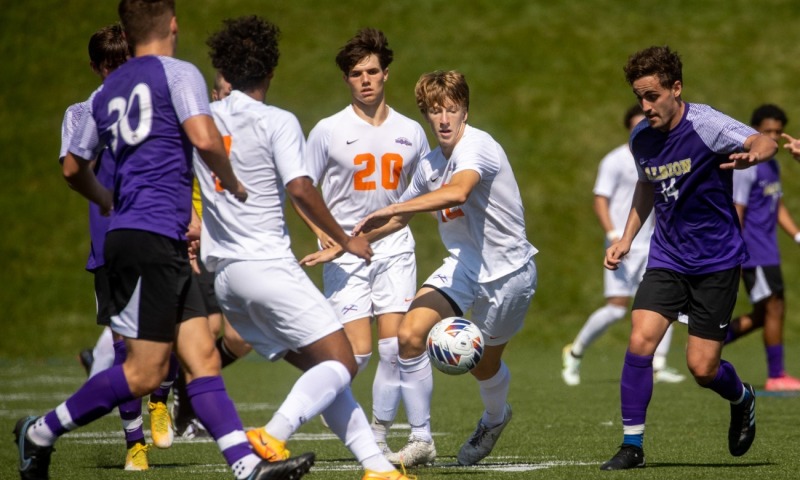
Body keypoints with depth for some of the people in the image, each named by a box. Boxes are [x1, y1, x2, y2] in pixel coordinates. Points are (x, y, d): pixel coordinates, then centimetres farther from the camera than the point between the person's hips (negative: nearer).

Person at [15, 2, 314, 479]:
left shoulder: (108, 90, 18)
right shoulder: (178, 73, -3)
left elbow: (73, 167, 25)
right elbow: (204, 138, -18)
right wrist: (233, 185, 0)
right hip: (153, 237, -9)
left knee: (203, 356, 1)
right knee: (145, 372, -7)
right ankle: (40, 432, 0)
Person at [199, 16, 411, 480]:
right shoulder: (277, 122, -7)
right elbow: (300, 189, -16)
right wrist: (345, 240, -6)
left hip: (223, 272, 8)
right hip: (268, 264, -8)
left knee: (318, 368, 10)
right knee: (341, 363, -7)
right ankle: (272, 437, -28)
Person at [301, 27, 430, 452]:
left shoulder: (410, 132, 7)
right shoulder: (328, 131, -3)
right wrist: (321, 230, -14)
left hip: (395, 246, 3)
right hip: (345, 252, -3)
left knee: (394, 345, -7)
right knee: (359, 351, -10)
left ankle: (380, 435, 7)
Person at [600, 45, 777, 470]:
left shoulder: (705, 125, -16)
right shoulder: (641, 139, 1)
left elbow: (763, 142, -31)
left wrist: (753, 153, -55)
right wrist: (626, 239, 13)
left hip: (716, 262, -4)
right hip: (667, 257, 4)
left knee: (702, 368, -3)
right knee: (640, 341, -16)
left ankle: (742, 400, 33)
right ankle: (632, 446, -5)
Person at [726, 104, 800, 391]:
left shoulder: (772, 166, 15)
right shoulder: (747, 167, -13)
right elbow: (736, 213, -16)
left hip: (767, 252, 9)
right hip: (754, 252, -9)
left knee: (763, 314, 12)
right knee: (774, 308, -8)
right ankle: (776, 376, -3)